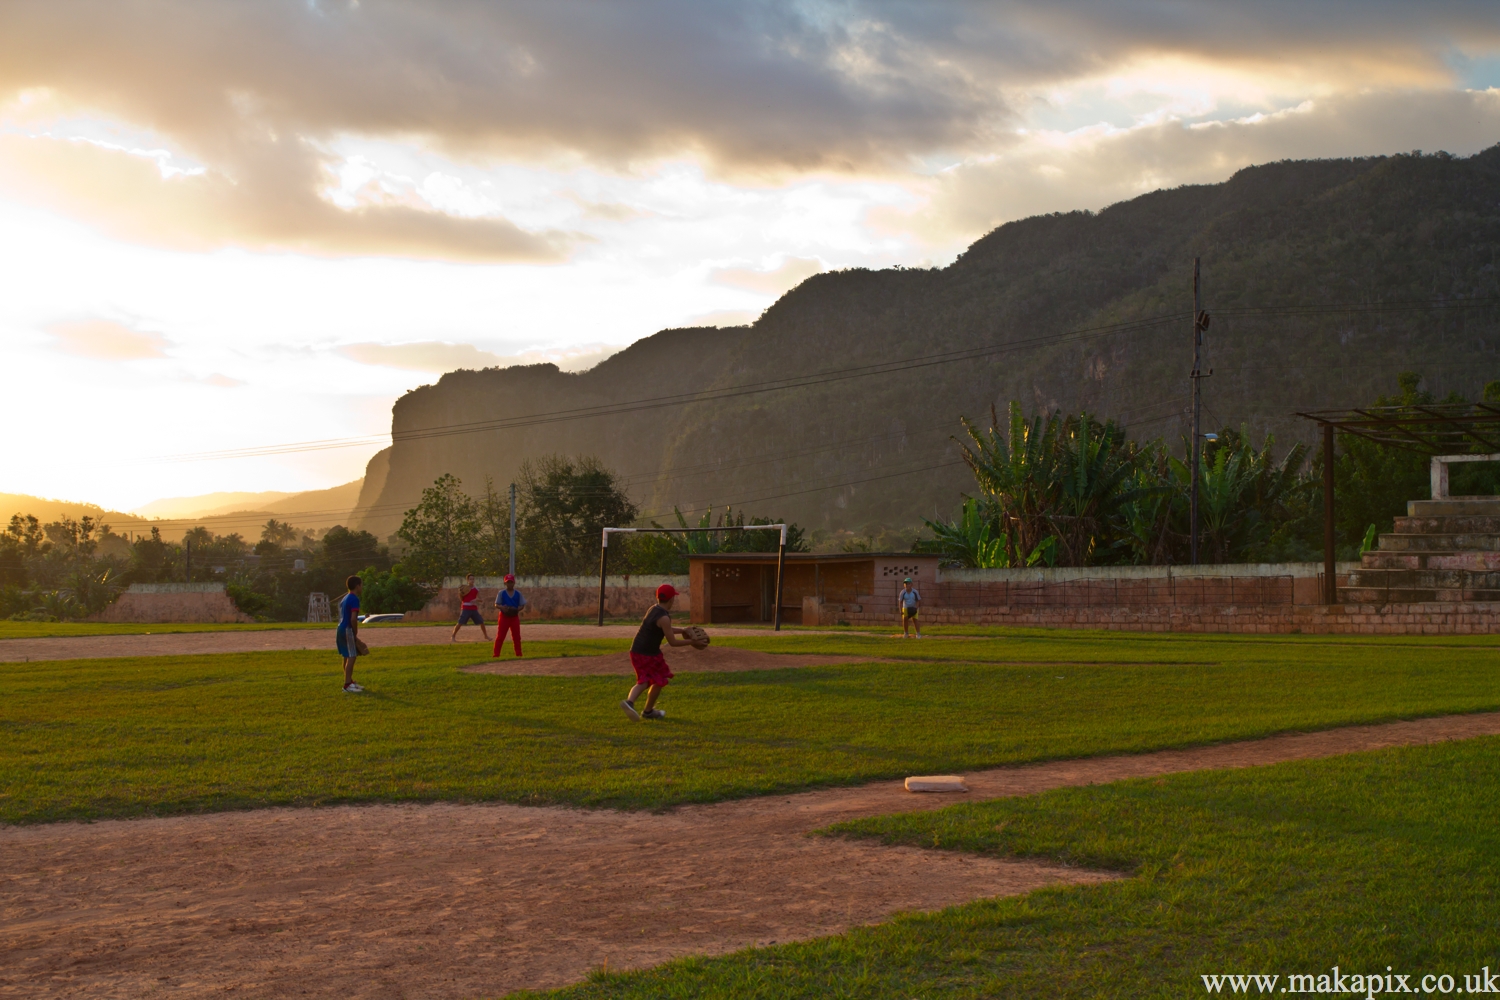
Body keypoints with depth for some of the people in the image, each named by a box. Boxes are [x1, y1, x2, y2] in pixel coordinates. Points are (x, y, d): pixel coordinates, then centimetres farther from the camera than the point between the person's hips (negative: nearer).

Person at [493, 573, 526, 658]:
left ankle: (518, 654, 17)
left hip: (514, 617, 2)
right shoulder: (501, 593, -2)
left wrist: (517, 609, -18)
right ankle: (496, 654, -4)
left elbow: (522, 605, 3)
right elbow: (496, 604, -4)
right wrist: (502, 607, -26)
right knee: (500, 636, -5)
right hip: (504, 617, -2)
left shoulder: (518, 593, 3)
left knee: (516, 637, 8)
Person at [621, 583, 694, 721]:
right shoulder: (664, 618, -19)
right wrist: (690, 642, -5)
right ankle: (648, 711, 24)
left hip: (636, 651, 8)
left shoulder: (654, 609, 8)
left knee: (644, 682, 11)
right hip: (649, 654, -8)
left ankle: (629, 701, -16)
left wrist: (682, 630, 19)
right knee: (659, 681, 13)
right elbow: (672, 642, -15)